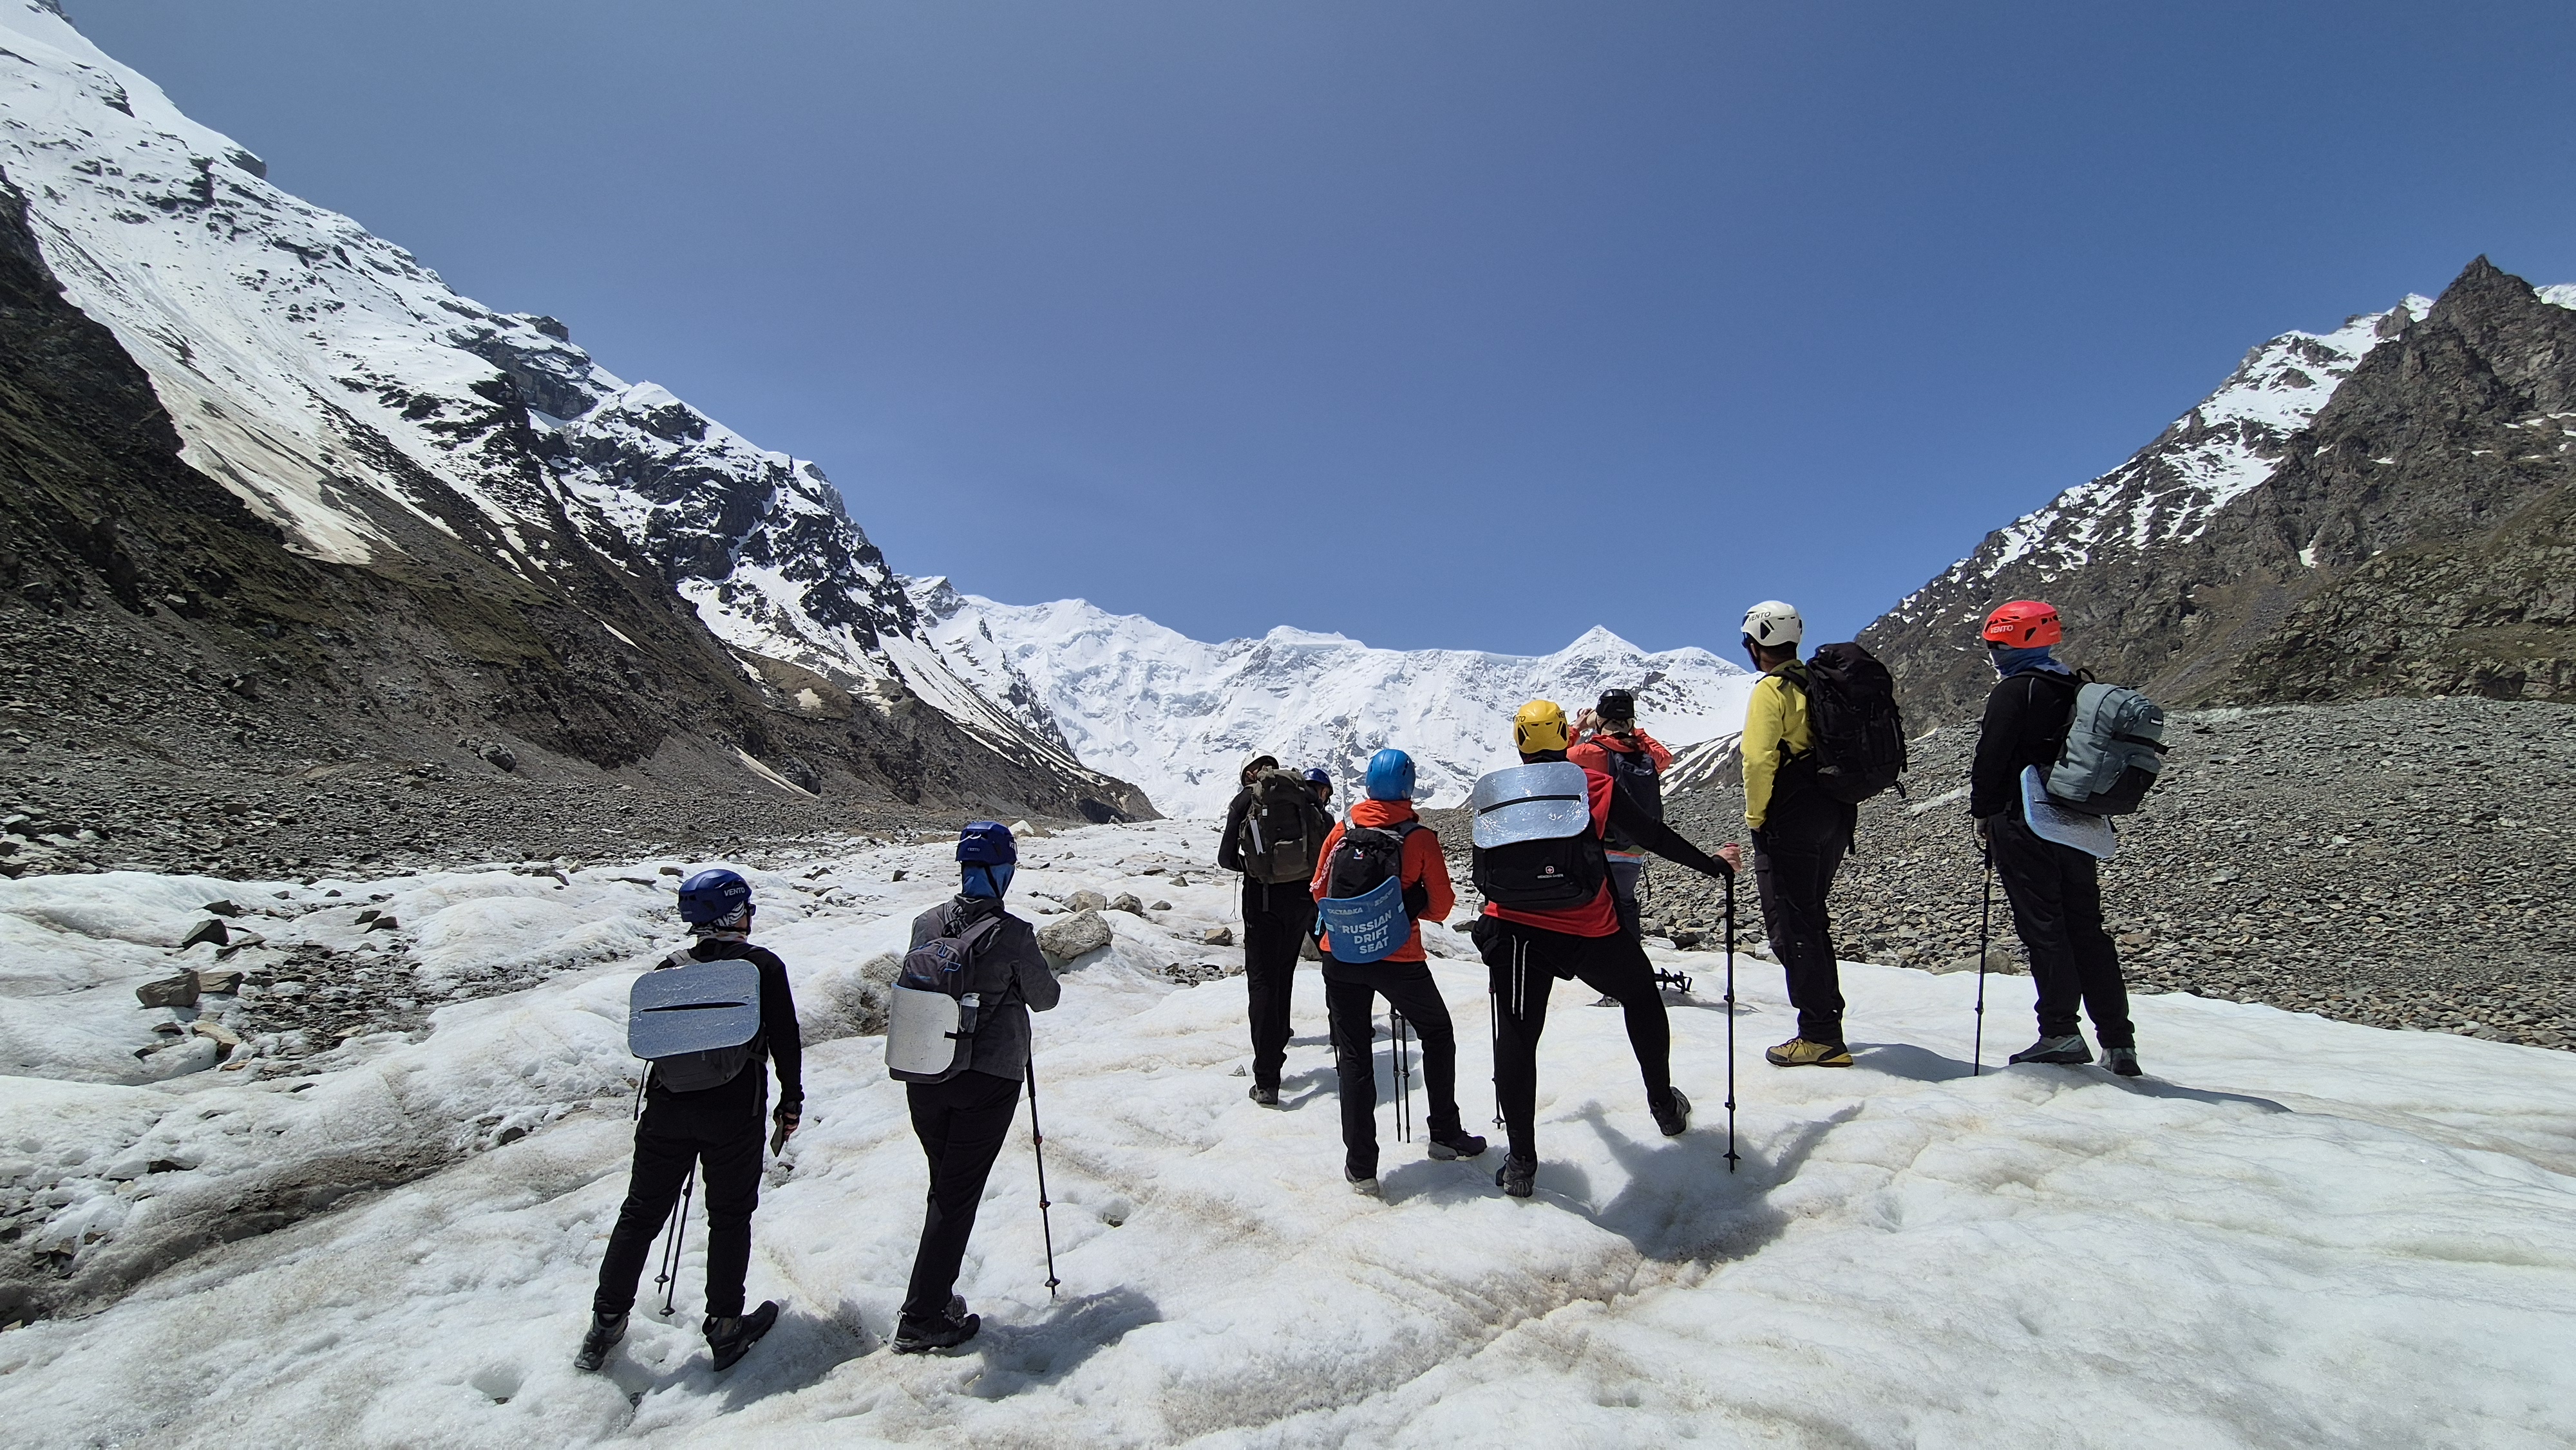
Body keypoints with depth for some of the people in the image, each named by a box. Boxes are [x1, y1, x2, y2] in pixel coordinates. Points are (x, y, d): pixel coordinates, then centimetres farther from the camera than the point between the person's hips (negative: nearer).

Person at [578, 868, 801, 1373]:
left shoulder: (671, 968, 2)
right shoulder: (764, 966, -7)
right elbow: (786, 1042, -5)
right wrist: (791, 1102, 6)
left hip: (667, 1108, 3)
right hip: (735, 1110, -3)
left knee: (640, 1214, 17)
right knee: (730, 1216, 10)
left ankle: (606, 1323, 25)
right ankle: (725, 1327, 16)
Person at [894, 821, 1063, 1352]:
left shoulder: (925, 924, -5)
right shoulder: (1014, 935, -18)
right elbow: (1045, 997, -4)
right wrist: (1029, 980, 16)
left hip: (923, 1075, 5)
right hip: (990, 1078, -5)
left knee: (943, 1186, 21)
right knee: (959, 1194, 6)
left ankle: (935, 1294, 31)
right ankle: (922, 1317, 10)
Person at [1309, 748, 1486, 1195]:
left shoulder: (1342, 831, -2)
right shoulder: (1421, 838, -9)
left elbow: (1321, 891, 8)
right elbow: (1440, 906, -5)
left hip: (1341, 957, 2)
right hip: (1399, 959, -2)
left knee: (1354, 1057, 10)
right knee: (1437, 1034, 22)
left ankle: (1360, 1167, 10)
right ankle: (1445, 1134, 29)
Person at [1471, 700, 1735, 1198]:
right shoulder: (1595, 785, 0)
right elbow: (1654, 836, 6)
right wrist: (1715, 865, 20)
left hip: (1516, 930, 0)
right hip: (1590, 932, 0)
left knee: (1516, 1039, 6)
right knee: (1642, 996, 27)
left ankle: (1521, 1163, 6)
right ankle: (1665, 1106, 38)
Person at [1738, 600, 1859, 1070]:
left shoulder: (1772, 690, -12)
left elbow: (1759, 759, -22)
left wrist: (1755, 817, -10)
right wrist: (1840, 808, 21)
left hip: (1790, 824, -9)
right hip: (1835, 819, 9)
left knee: (1791, 926, -2)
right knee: (1811, 920, 19)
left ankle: (1820, 1036, 1)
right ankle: (1825, 1026, 25)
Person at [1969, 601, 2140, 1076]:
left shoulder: (2013, 691, -10)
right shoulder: (2077, 690, 16)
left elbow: (1991, 758, -14)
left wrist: (1983, 812, -3)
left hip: (2022, 823, -8)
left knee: (2042, 927, -5)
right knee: (2086, 928, 10)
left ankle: (2060, 1032, -5)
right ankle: (2119, 1042, 12)